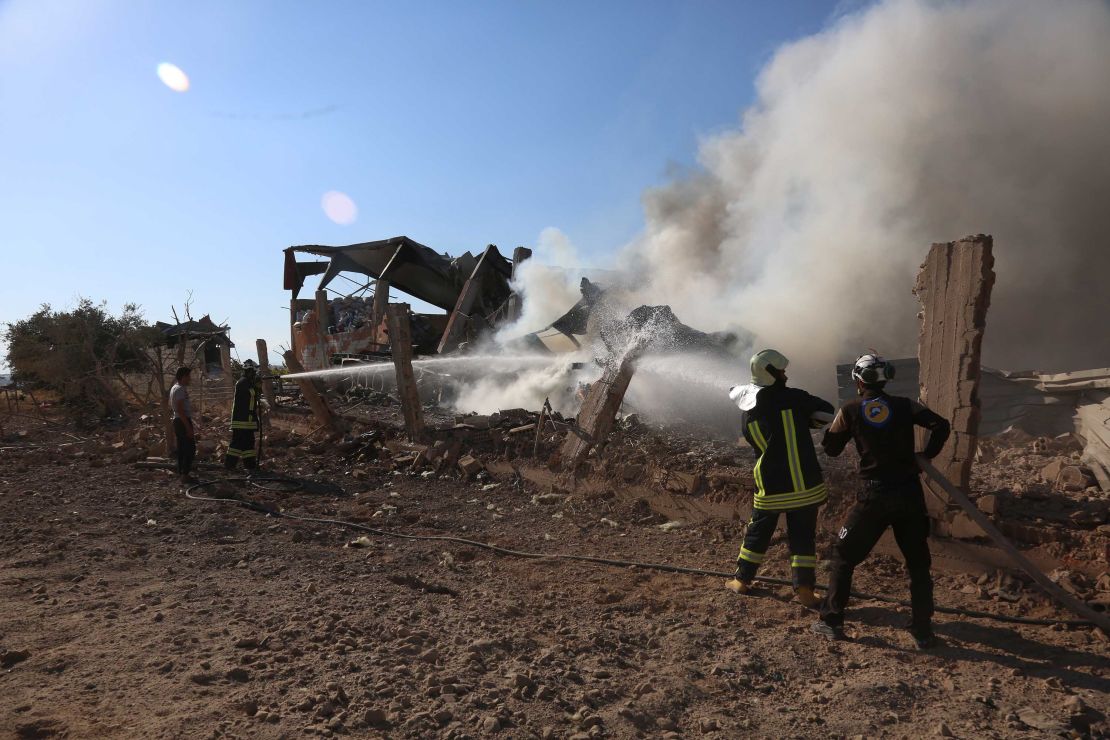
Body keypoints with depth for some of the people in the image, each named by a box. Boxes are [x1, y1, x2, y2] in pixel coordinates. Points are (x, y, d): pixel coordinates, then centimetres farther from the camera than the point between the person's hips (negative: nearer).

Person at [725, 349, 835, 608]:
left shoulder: (747, 413, 5)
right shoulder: (792, 397, -9)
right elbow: (827, 412, -2)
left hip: (769, 485, 4)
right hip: (804, 483, -3)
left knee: (758, 531, 18)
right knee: (803, 536, 8)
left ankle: (742, 580, 25)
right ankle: (803, 589, 8)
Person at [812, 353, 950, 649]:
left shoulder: (850, 409, -1)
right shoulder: (904, 405, 3)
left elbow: (831, 449, 6)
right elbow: (941, 426, -8)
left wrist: (829, 428, 24)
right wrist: (925, 457, 5)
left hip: (874, 497, -2)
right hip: (909, 494, 2)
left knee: (844, 557, 12)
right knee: (918, 564, 17)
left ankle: (832, 622, 15)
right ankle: (923, 632, 18)